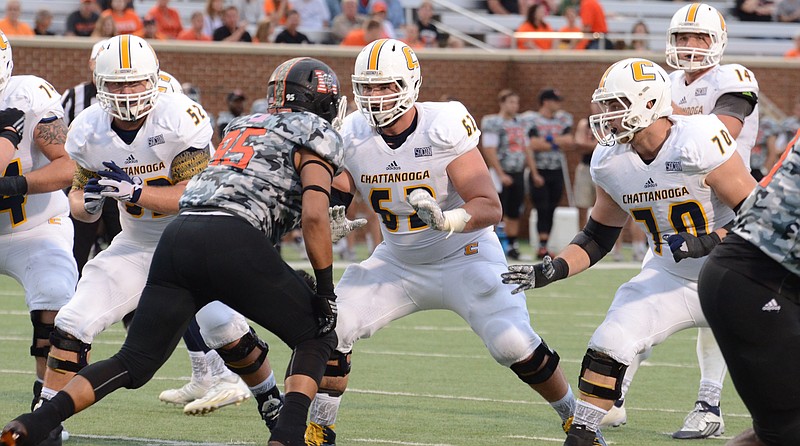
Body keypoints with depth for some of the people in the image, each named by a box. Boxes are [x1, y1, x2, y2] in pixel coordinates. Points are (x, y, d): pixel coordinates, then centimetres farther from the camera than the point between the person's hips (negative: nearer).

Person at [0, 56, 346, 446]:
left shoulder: (243, 126, 33)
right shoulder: (316, 136, 10)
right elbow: (314, 216, -1)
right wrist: (326, 291, 4)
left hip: (179, 237, 6)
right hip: (233, 241, -6)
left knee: (133, 364, 9)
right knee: (316, 337, 13)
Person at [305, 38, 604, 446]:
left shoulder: (444, 127, -25)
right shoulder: (353, 136, -11)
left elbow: (491, 208, -27)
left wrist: (446, 219, -46)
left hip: (464, 256, -4)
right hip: (397, 261, 4)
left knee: (514, 345, -18)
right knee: (331, 327, -12)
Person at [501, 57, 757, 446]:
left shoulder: (699, 143, -25)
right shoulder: (610, 162, -6)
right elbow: (598, 238, 7)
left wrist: (706, 242, -33)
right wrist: (551, 271, -6)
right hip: (670, 278, 4)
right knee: (607, 348, -11)